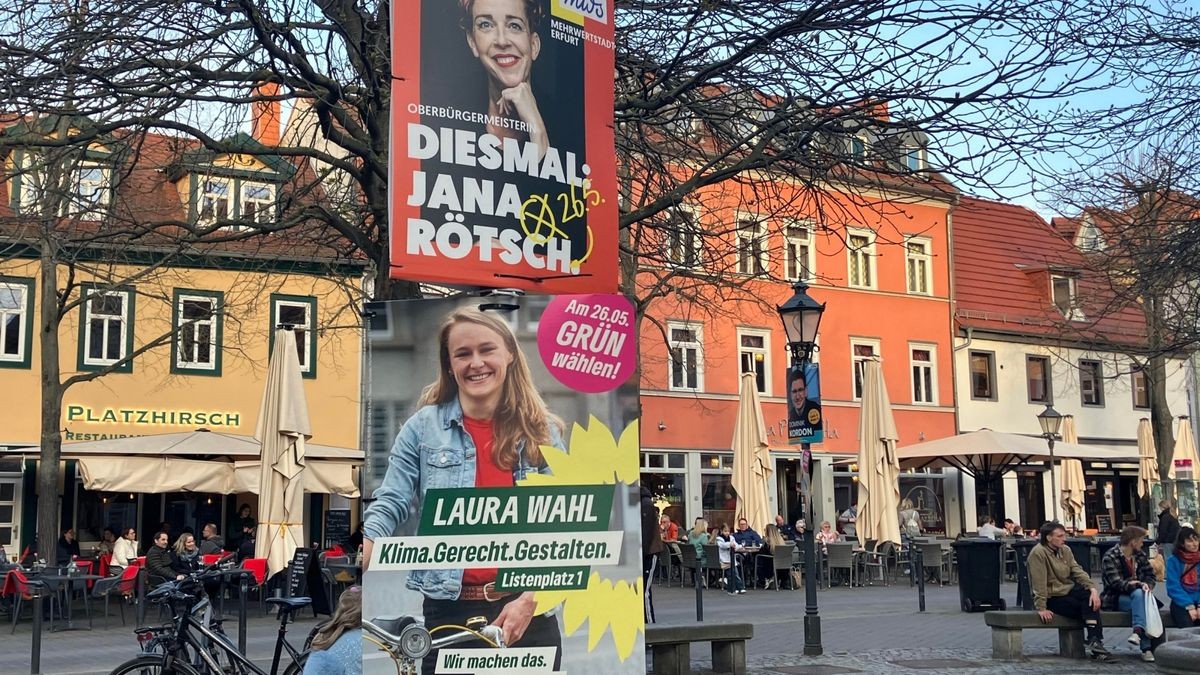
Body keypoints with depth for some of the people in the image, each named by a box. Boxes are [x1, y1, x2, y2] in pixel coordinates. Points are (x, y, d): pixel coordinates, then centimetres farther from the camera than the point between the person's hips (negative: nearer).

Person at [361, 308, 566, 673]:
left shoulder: (542, 432, 2)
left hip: (528, 612, 1)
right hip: (449, 612, -1)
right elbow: (389, 506, -3)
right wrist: (352, 567, -21)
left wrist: (529, 600, -11)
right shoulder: (423, 427, 1)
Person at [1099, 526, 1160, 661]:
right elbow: (1116, 584, -18)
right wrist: (1139, 585, -28)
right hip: (1115, 599, -5)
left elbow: (1150, 575, 10)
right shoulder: (1110, 557, -9)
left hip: (1138, 594, 5)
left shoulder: (1140, 555, 12)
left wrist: (1147, 585, -14)